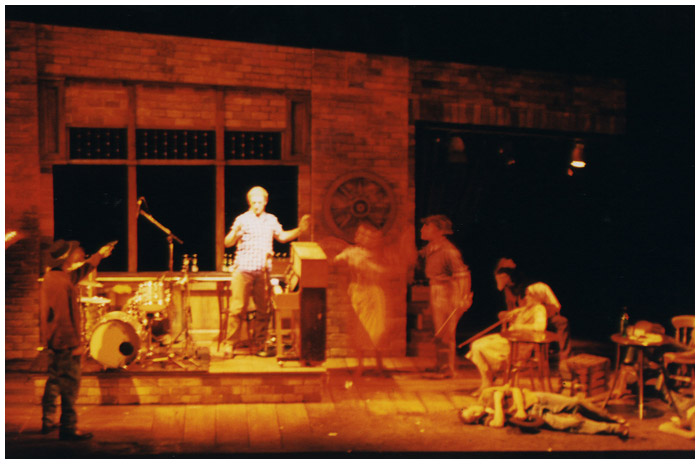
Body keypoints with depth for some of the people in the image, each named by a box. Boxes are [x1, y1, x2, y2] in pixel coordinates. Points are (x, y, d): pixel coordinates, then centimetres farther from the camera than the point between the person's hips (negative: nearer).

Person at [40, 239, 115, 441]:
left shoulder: (52, 277, 10)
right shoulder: (60, 282, -22)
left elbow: (81, 270, 26)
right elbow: (64, 316, -24)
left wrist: (99, 255, 34)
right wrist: (75, 344, -20)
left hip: (53, 342, 10)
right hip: (65, 343, -10)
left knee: (54, 381, 20)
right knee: (70, 384, -4)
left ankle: (48, 422, 29)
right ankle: (68, 428, 1)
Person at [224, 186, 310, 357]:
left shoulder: (271, 220, 12)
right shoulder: (243, 219, -1)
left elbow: (282, 237, 26)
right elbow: (227, 243, -8)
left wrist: (299, 230, 13)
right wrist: (235, 232, -27)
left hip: (263, 272, 4)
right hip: (243, 270, -4)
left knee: (263, 309, 4)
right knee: (238, 308, -7)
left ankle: (260, 345, 14)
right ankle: (229, 343, 3)